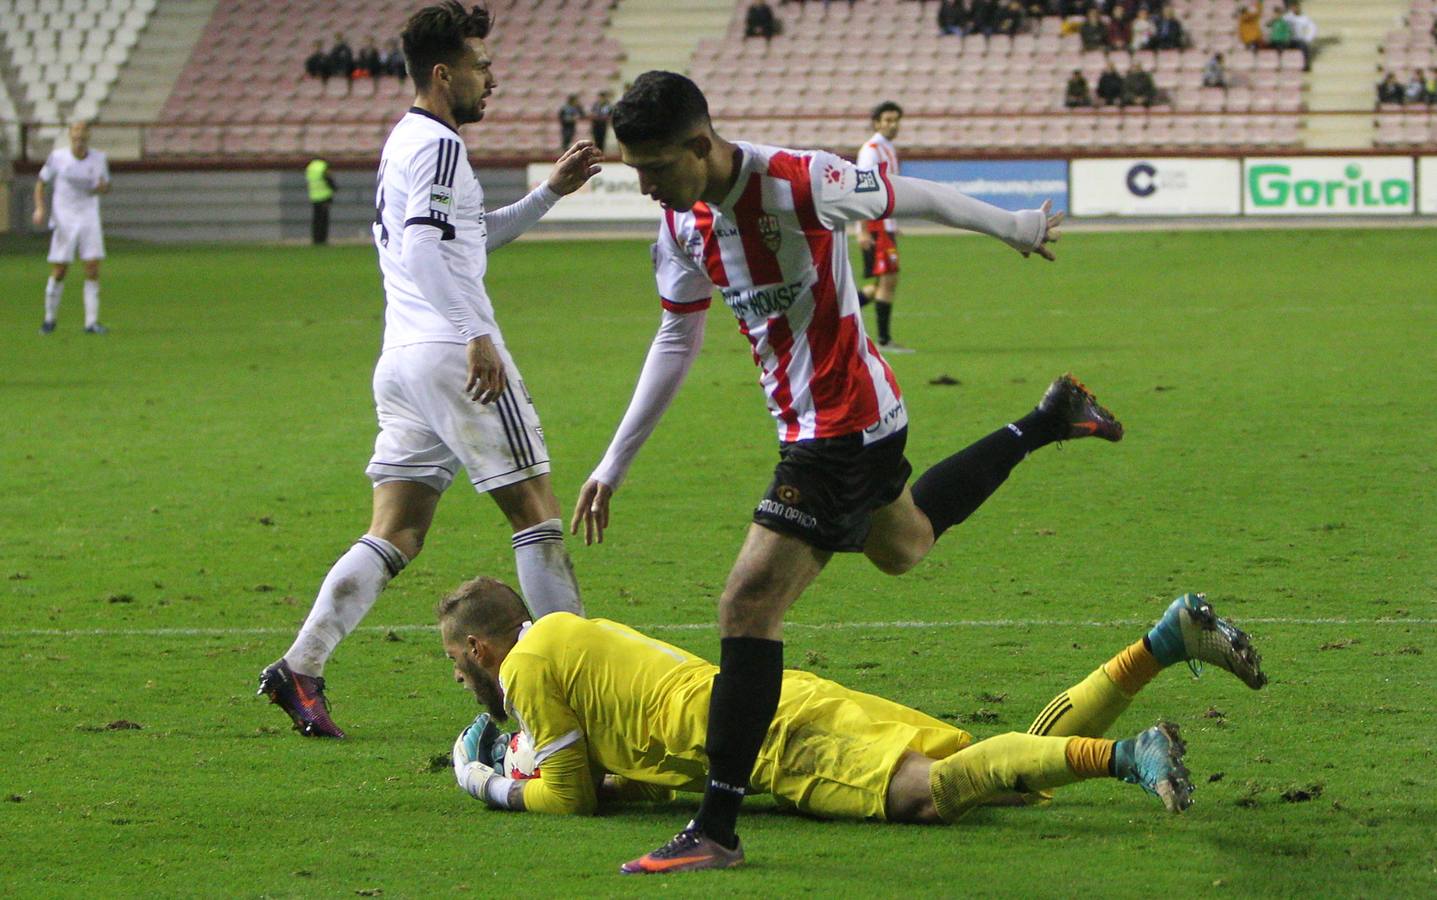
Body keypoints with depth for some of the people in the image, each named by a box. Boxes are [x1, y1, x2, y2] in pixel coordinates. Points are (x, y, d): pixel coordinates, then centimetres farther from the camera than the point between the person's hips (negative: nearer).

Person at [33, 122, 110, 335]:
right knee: (59, 272, -1)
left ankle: (91, 322, -3)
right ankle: (49, 319, 17)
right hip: (63, 221, -1)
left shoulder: (100, 159, -1)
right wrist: (40, 208, -10)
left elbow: (106, 186, 13)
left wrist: (102, 188, -12)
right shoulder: (57, 157, -6)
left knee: (93, 270, -7)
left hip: (89, 220, 1)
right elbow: (41, 182, 5)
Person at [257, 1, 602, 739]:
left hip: (401, 360, 9)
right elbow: (424, 253, -23)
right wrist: (478, 336, -28)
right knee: (536, 511, -1)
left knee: (393, 537, 5)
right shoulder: (438, 145, -9)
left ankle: (299, 669, -5)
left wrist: (550, 191, 30)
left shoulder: (406, 141, 22)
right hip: (452, 354, -9)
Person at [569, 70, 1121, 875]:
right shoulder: (682, 222, -2)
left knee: (749, 605, -14)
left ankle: (717, 827, -11)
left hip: (844, 425, -9)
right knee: (902, 547, 34)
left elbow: (909, 198, -8)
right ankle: (1051, 421, 48)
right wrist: (614, 466, 11)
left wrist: (1016, 228, 10)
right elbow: (677, 340, 12)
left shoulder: (801, 183, -25)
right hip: (811, 423, 9)